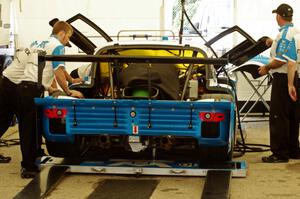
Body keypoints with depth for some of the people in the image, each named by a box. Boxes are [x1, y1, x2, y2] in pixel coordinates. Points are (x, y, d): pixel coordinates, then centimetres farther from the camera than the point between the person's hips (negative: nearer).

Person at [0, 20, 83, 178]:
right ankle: (28, 167, 8)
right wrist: (68, 92, 9)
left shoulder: (37, 43, 31)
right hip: (27, 88, -7)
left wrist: (47, 87, 48)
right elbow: (59, 72, -3)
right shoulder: (57, 46, 7)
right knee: (29, 129, 3)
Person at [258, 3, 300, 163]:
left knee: (278, 117, -6)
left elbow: (281, 60, -23)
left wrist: (267, 67, -9)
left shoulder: (284, 33, -16)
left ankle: (280, 154, -5)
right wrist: (274, 44, 35)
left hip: (283, 78, -9)